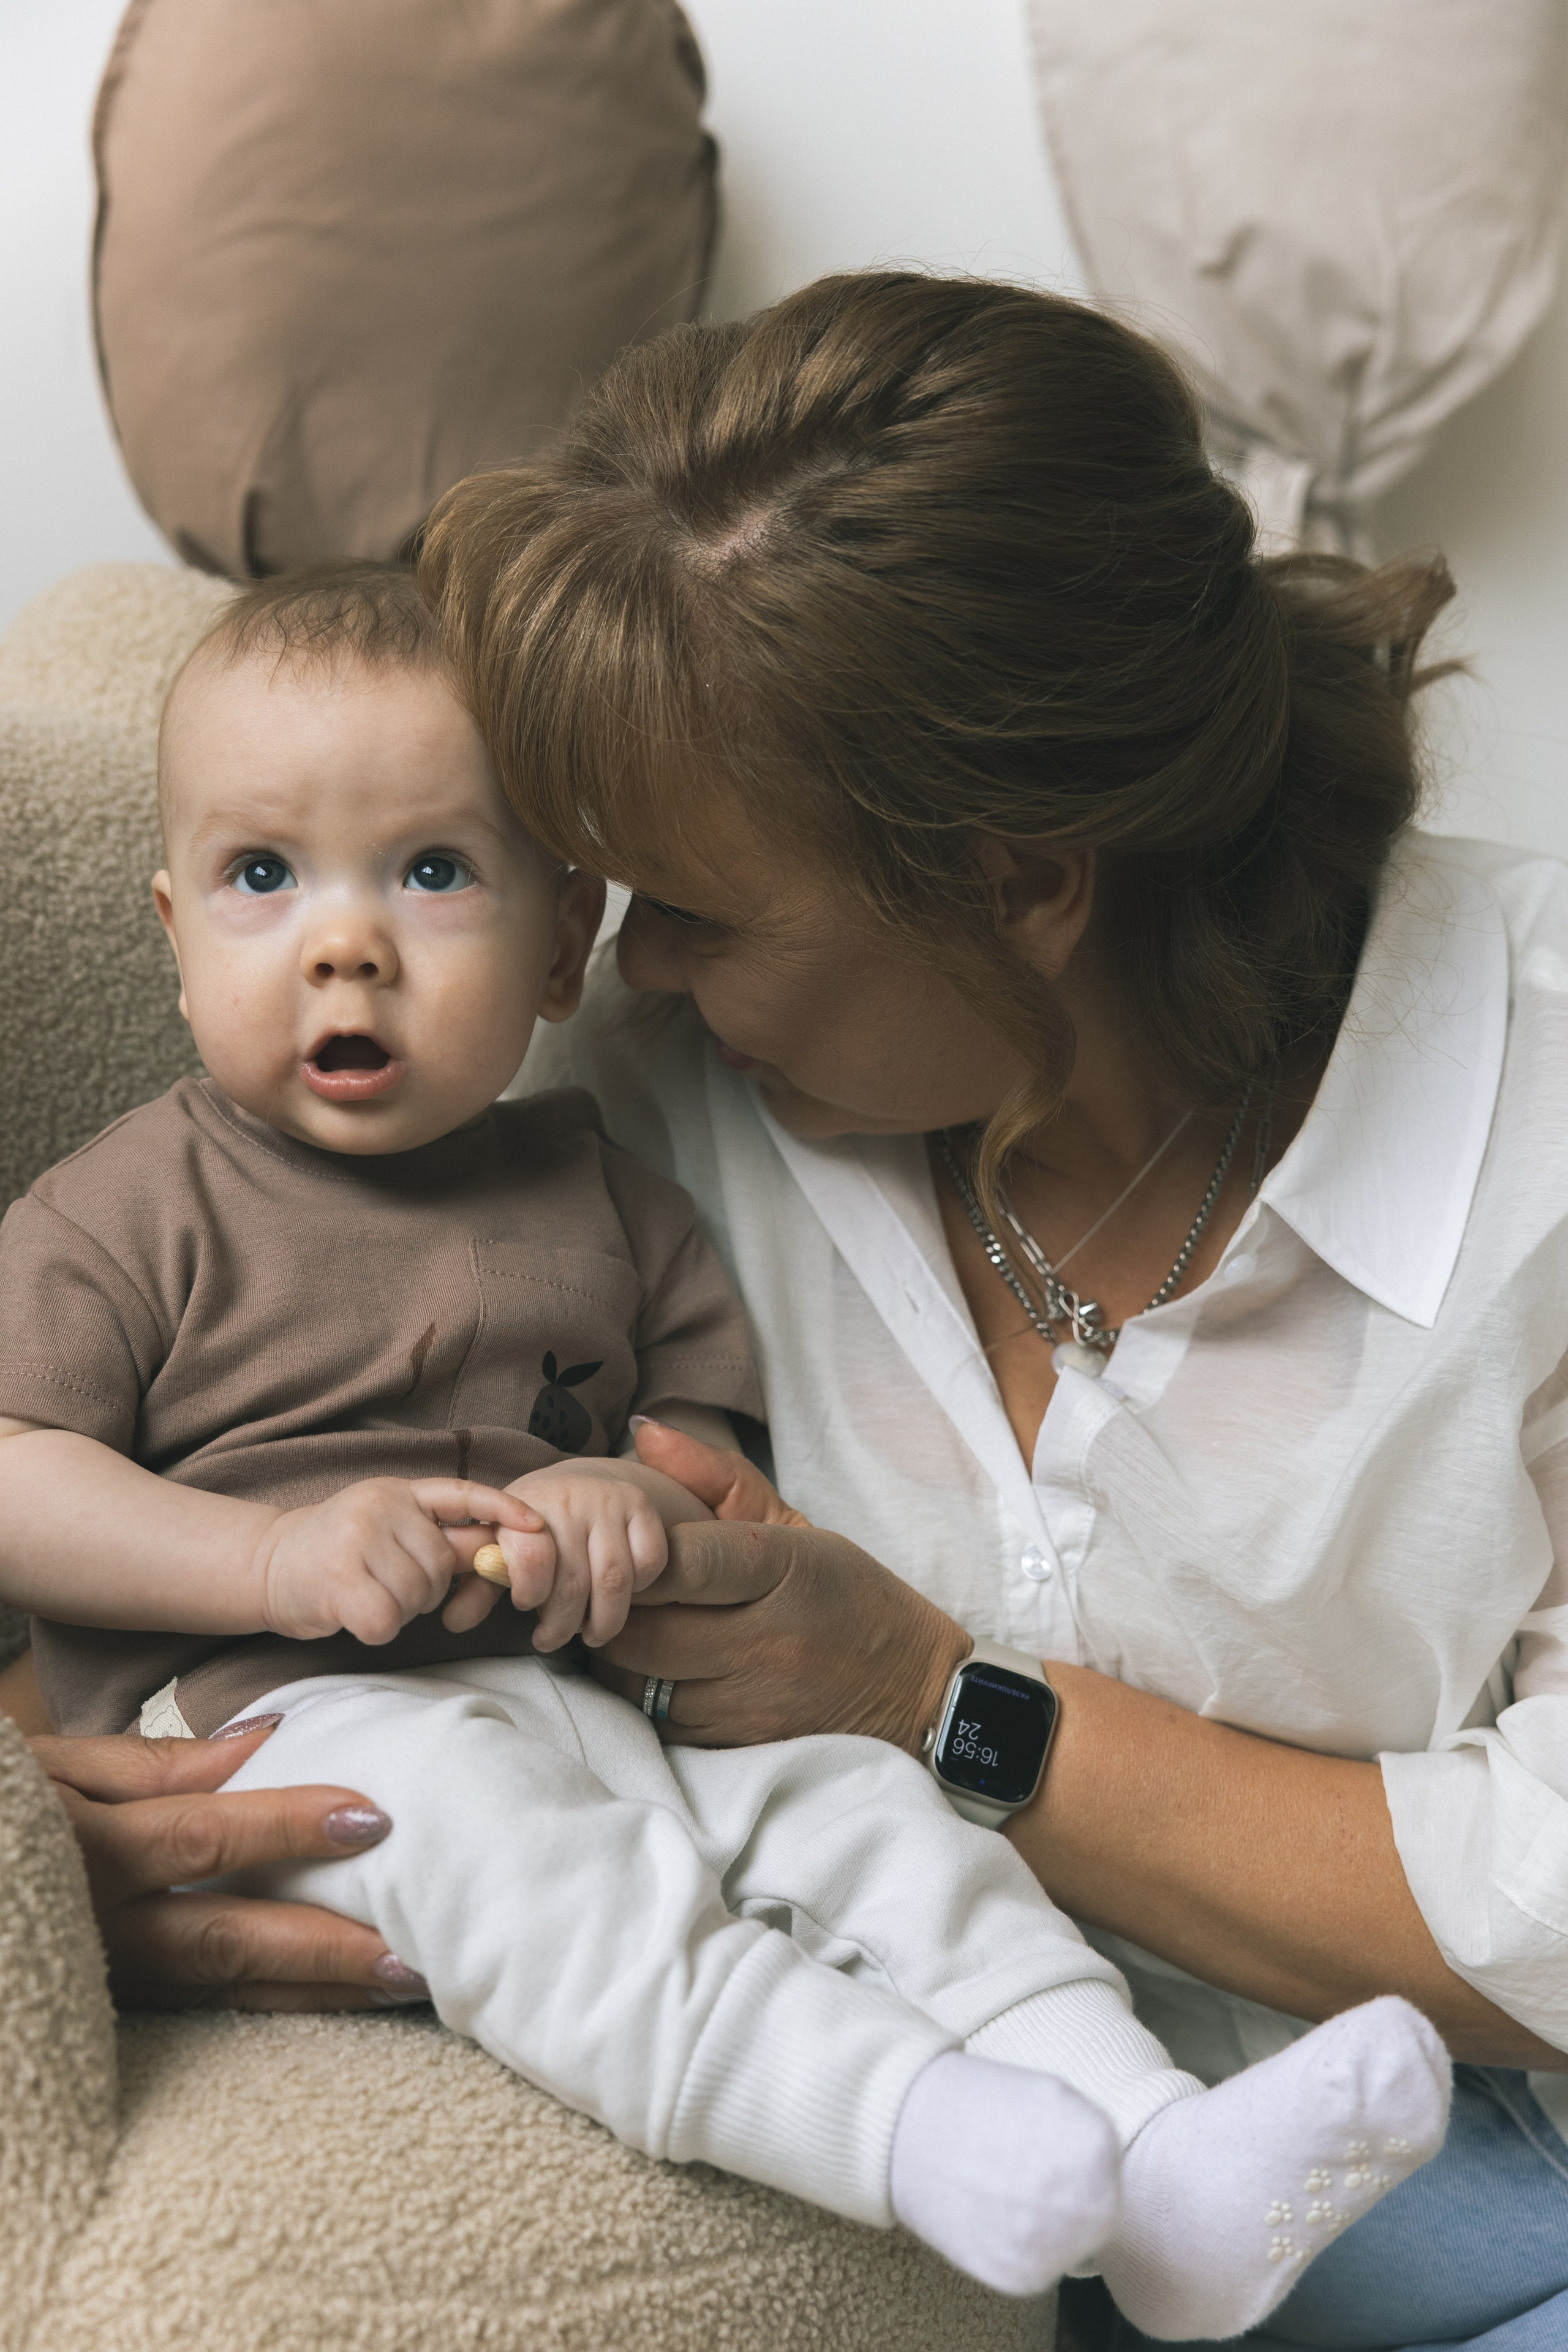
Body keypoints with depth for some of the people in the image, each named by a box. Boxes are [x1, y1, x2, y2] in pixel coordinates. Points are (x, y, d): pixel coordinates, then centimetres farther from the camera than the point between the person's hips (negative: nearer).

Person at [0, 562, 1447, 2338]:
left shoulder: (587, 1190, 16)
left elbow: (706, 1417, 20)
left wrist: (635, 1491, -6)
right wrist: (279, 1557, -19)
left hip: (598, 1683, 5)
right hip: (295, 1717, -5)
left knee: (862, 1803, -16)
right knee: (486, 1825, -36)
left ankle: (1164, 2179, -23)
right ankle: (909, 2132, -47)